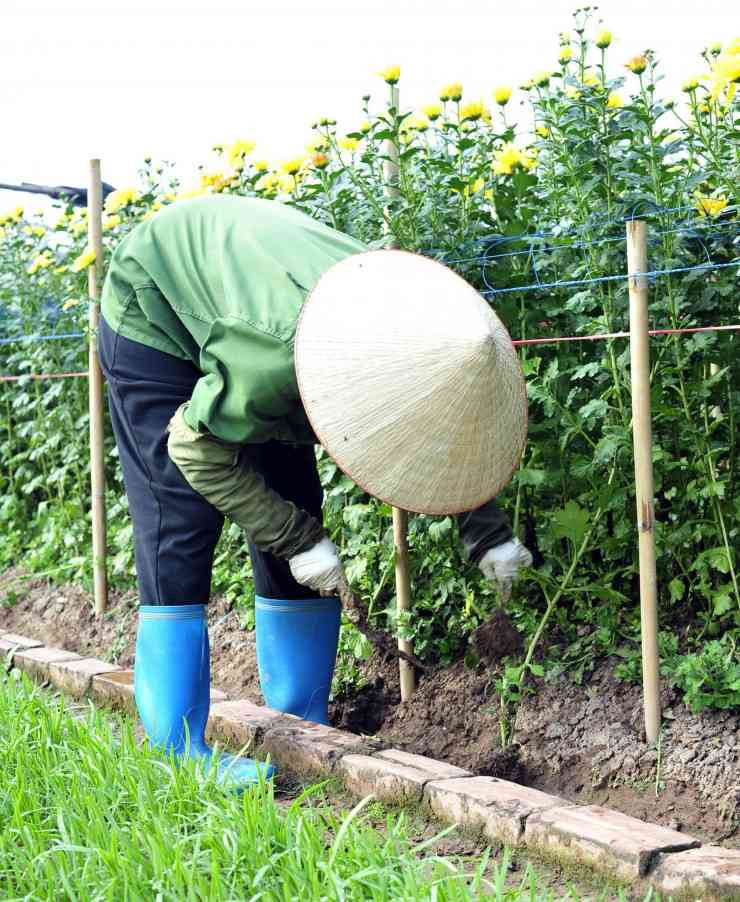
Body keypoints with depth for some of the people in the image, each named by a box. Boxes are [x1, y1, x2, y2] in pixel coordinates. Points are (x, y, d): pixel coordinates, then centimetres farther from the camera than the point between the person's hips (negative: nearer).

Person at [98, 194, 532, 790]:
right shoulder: (283, 353, -44)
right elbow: (197, 447, -27)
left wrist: (490, 535, -10)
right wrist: (299, 540, -26)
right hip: (155, 312, -7)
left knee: (296, 526, 1)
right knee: (179, 536, -15)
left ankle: (302, 733, 8)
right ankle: (177, 751, -10)